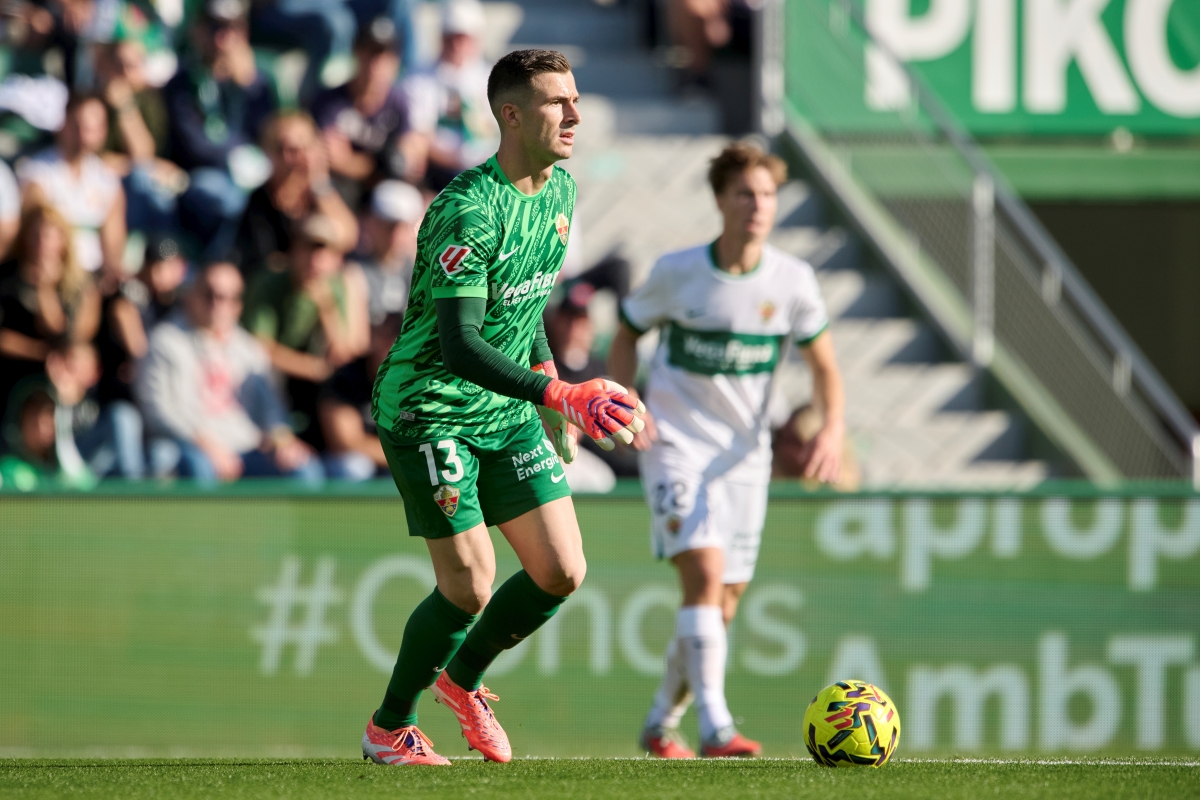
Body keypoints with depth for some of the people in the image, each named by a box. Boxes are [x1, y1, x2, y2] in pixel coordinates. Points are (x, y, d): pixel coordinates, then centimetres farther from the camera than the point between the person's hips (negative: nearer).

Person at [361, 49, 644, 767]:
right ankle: (390, 729, 12)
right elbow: (459, 345, -30)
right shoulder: (469, 210, -24)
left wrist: (547, 373, 12)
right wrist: (560, 396, -37)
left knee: (562, 572, 1)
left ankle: (463, 679, 25)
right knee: (470, 586, -9)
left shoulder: (561, 191, 3)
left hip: (506, 412, 8)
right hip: (429, 407, -8)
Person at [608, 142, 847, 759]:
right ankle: (715, 727, -29)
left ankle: (661, 724, 26)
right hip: (676, 446, -4)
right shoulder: (676, 273, -8)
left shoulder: (792, 281, -3)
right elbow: (626, 334, 7)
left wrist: (833, 430, -11)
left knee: (723, 607, 6)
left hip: (744, 454, 4)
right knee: (704, 572, -23)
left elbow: (823, 366, 7)